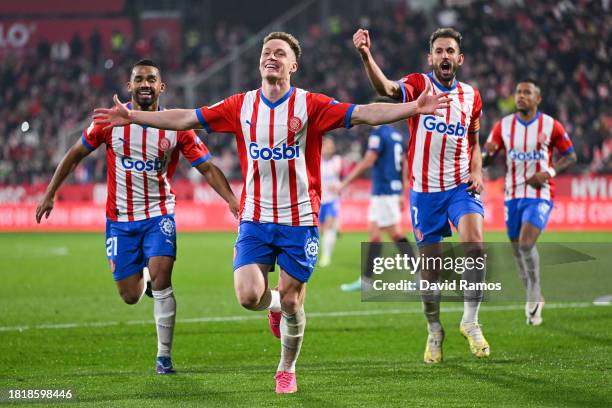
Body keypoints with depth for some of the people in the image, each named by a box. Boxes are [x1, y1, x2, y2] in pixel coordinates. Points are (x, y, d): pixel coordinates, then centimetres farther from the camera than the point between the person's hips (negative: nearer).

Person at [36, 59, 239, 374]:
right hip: (120, 219, 1)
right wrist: (49, 194, 5)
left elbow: (207, 168, -6)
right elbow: (75, 154, 6)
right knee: (131, 297, 2)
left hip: (158, 214, -1)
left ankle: (164, 355, -11)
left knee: (161, 278, -22)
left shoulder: (176, 127, -7)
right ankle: (142, 275, 41)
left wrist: (232, 200, -21)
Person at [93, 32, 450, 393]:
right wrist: (132, 117, 3)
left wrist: (415, 108, -27)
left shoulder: (310, 105, -6)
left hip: (299, 220, -2)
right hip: (255, 219, 2)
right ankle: (274, 304, 26)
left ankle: (287, 370, 27)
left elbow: (364, 114, -15)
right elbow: (185, 118, 6)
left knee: (291, 302, 2)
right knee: (249, 296, -12)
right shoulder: (241, 106, 3)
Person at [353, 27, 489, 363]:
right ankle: (434, 332, 24)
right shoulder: (418, 84, -4)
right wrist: (366, 57, -45)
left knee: (474, 245, -23)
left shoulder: (471, 96, 7)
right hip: (424, 190, -1)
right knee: (429, 268, 4)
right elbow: (386, 88, -26)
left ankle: (470, 321, -9)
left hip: (461, 187, 1)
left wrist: (477, 172, 0)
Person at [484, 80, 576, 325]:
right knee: (518, 250, 8)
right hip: (513, 196, 4)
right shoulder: (503, 126, 3)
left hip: (539, 195, -4)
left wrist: (549, 172, -13)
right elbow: (484, 161, 5)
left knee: (526, 243, -21)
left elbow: (570, 156, 4)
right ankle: (535, 300, 26)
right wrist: (488, 153, -20)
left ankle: (534, 294, -3)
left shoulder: (550, 126, -4)